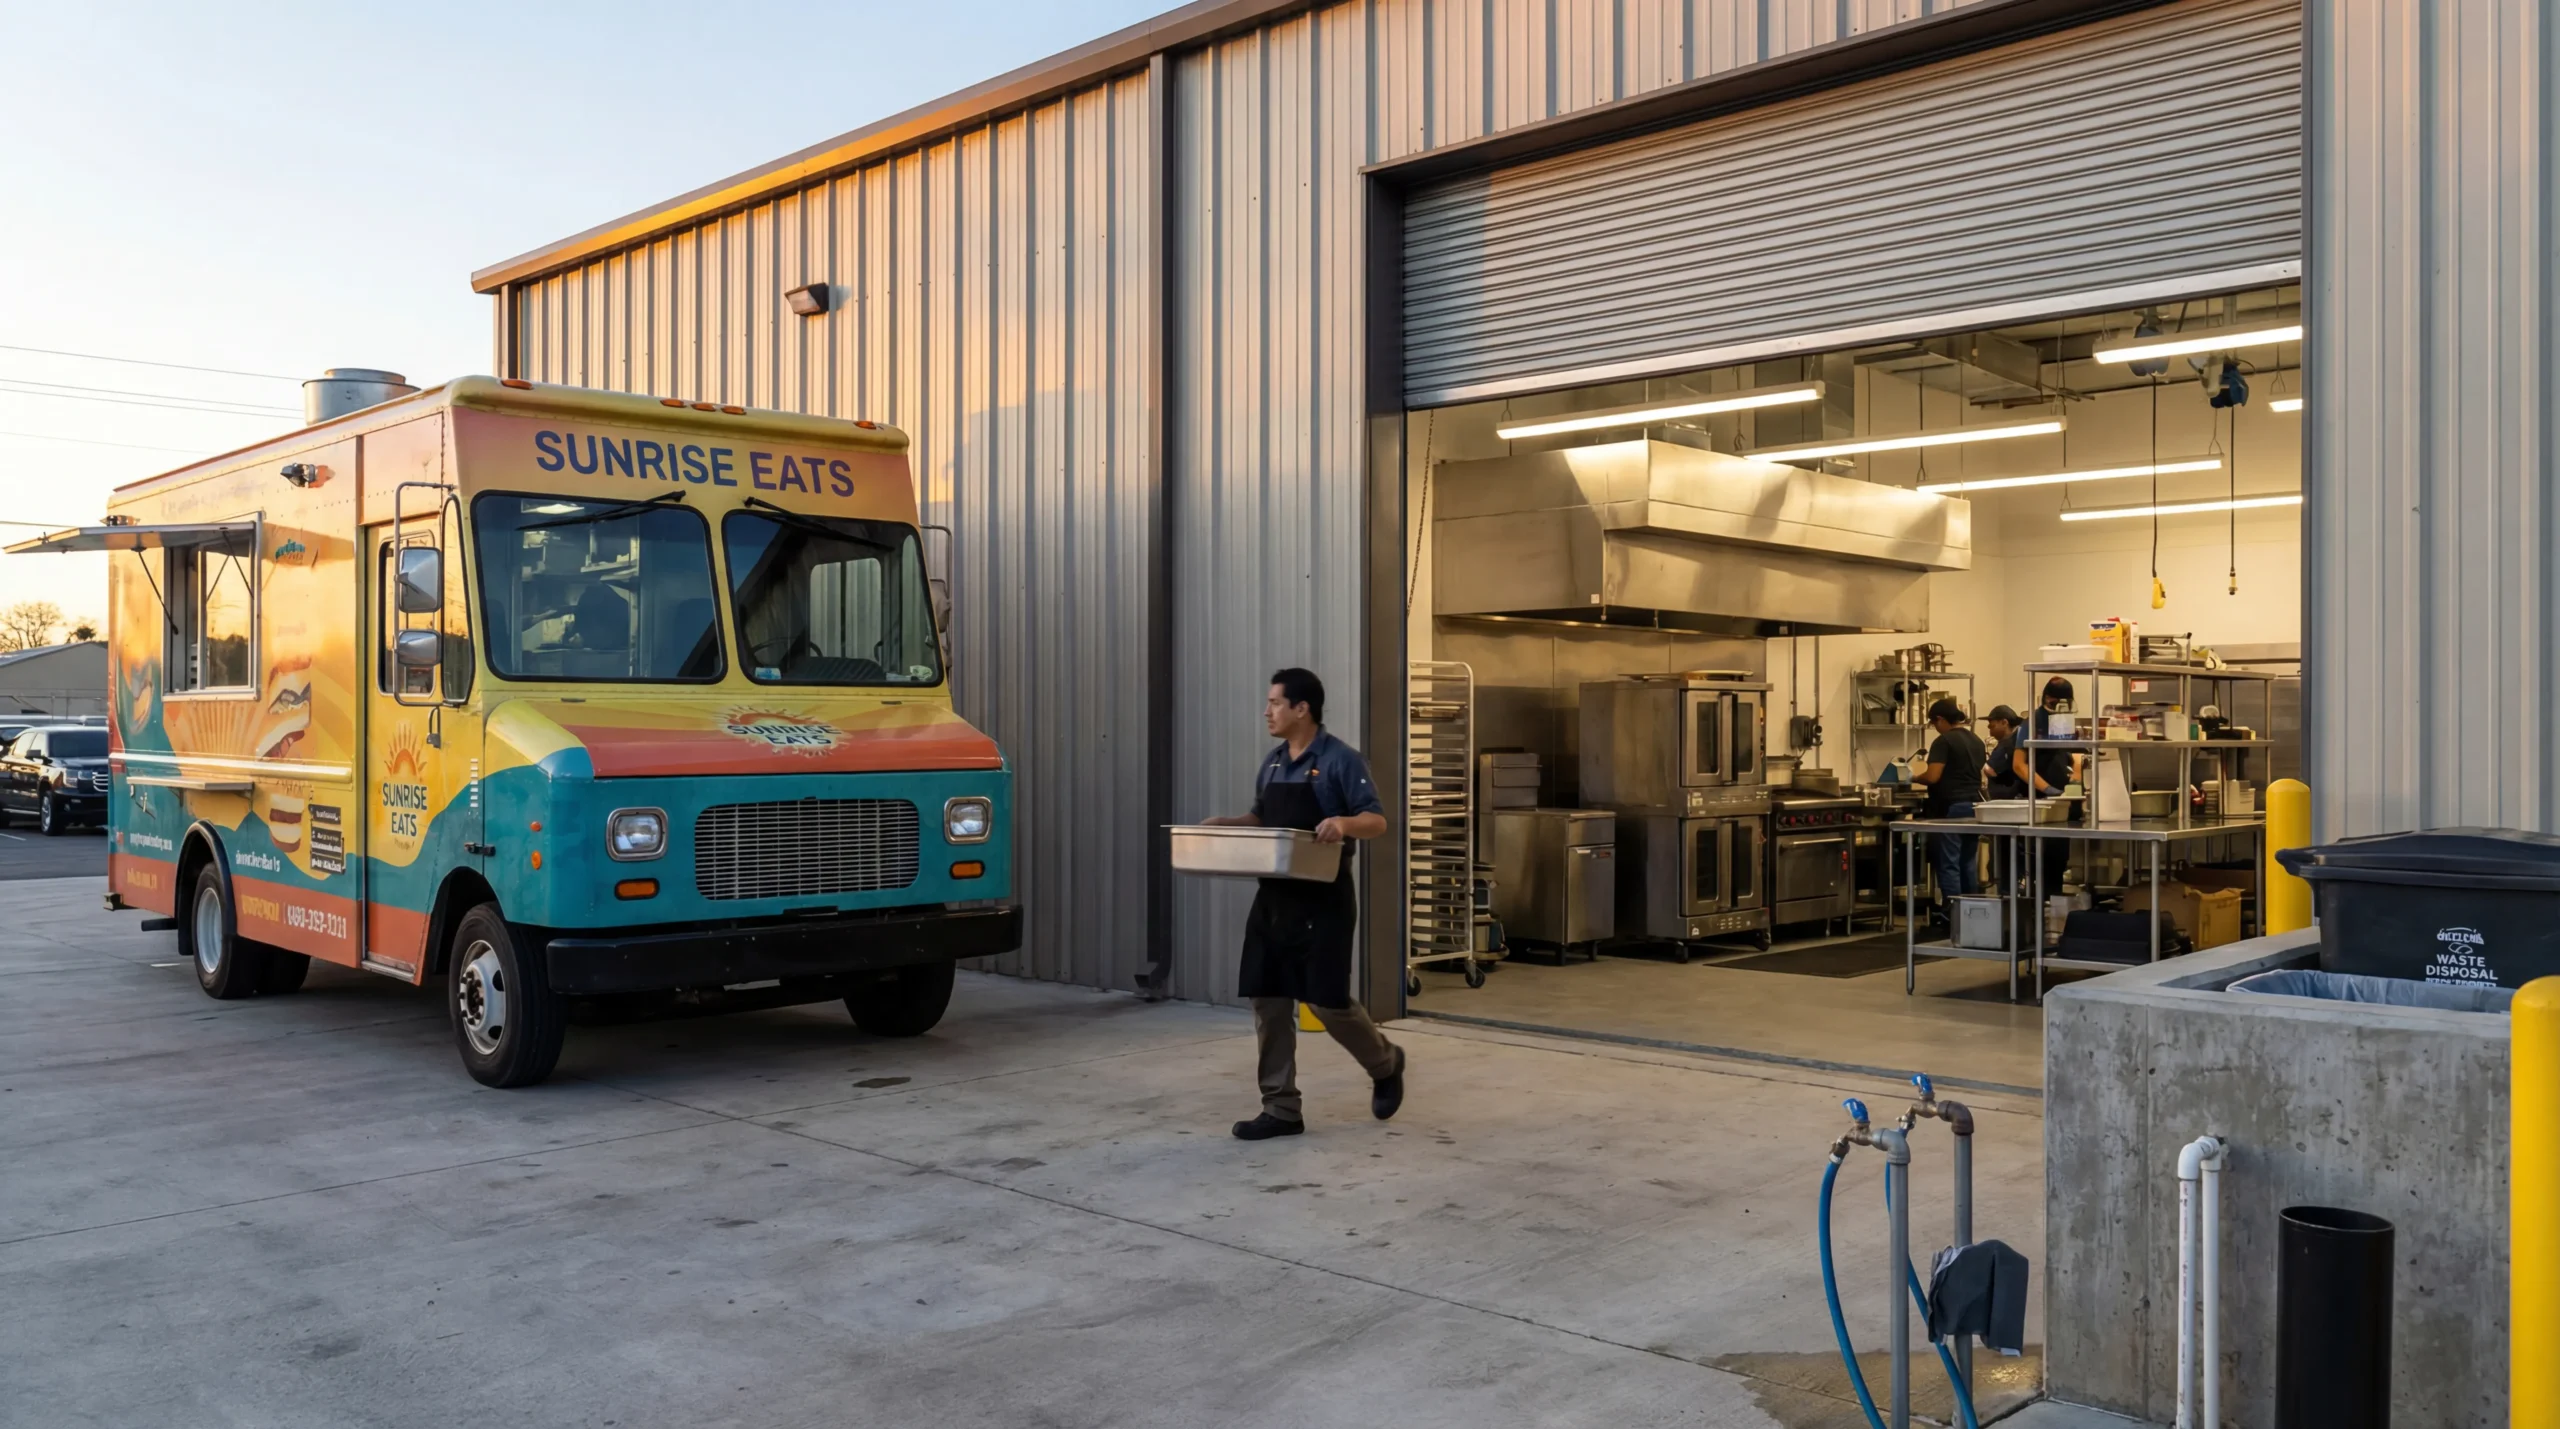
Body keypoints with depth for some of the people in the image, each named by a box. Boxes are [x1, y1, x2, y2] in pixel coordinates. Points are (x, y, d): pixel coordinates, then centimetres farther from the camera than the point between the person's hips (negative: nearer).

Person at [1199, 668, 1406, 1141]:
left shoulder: (1340, 760, -11)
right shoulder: (1272, 762, 12)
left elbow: (1376, 820, -14)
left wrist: (1344, 824, -34)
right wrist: (1224, 824, 6)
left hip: (1323, 900, -7)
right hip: (1274, 898, 7)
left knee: (1328, 1001, -4)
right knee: (1266, 1001, 3)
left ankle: (1386, 1065, 25)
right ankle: (1281, 1109, 11)